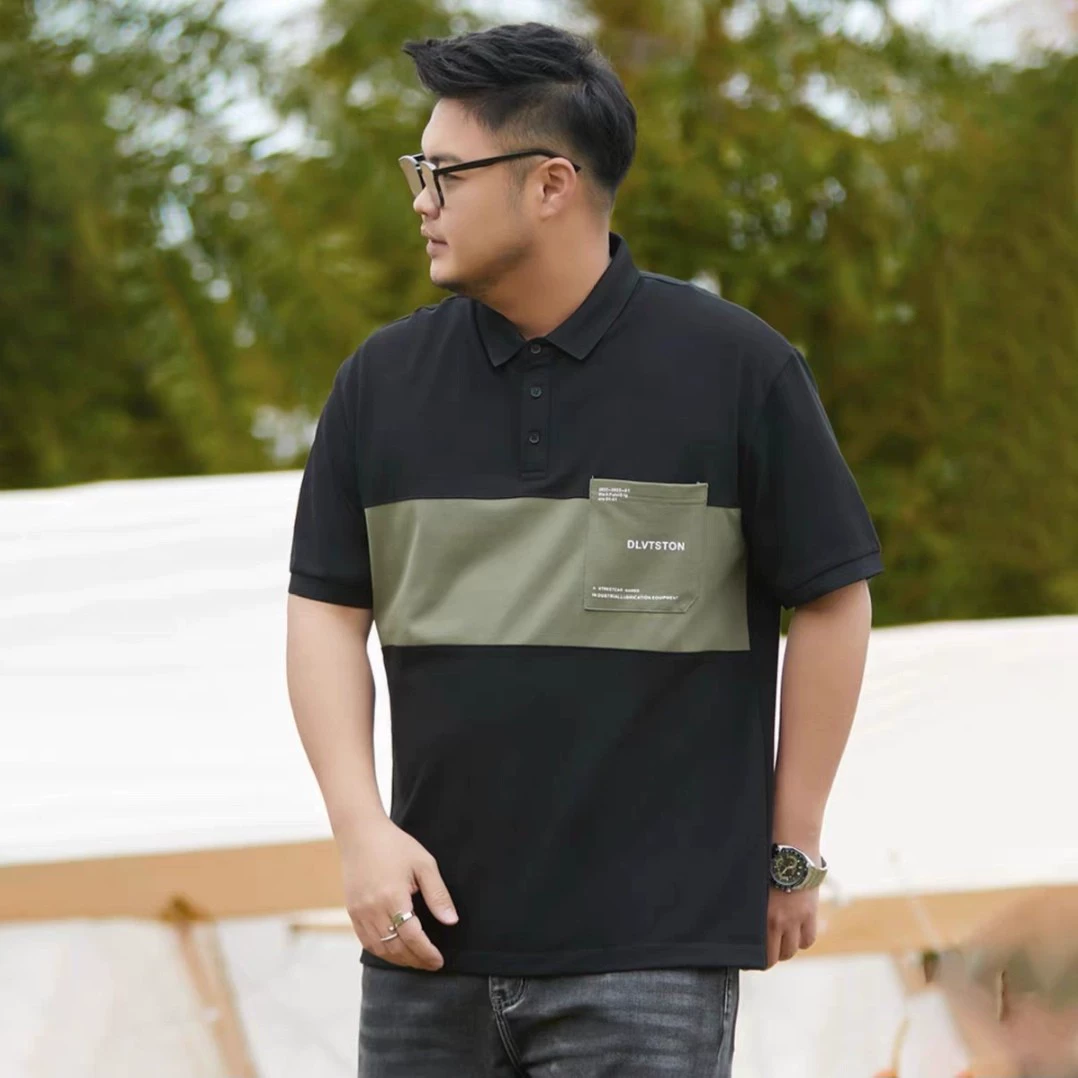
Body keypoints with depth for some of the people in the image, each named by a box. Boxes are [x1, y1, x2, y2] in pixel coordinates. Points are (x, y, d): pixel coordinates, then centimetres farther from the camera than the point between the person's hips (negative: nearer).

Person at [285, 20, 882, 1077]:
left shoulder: (736, 367, -5)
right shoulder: (383, 378, 6)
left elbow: (830, 602, 0)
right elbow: (326, 612, 8)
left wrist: (791, 853, 1)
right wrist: (360, 829, -4)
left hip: (648, 950, -4)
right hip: (428, 930, 4)